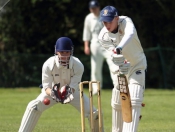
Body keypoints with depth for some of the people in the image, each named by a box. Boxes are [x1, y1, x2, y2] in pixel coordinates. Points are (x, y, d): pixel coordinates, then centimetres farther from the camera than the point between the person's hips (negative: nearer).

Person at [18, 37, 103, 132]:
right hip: (53, 91, 0)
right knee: (33, 107, -23)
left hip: (72, 92, 0)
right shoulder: (48, 64, -28)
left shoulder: (78, 66, -27)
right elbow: (46, 86, -24)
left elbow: (73, 87, -26)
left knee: (92, 112, -13)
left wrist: (69, 93, -50)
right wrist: (51, 93, -47)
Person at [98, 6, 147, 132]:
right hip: (120, 68, 3)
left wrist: (120, 48, -66)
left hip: (137, 66, -3)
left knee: (134, 102, -18)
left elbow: (130, 34, -47)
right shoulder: (103, 36, -15)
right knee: (117, 103, 7)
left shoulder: (126, 22, -24)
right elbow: (114, 55, -24)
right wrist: (120, 64, -46)